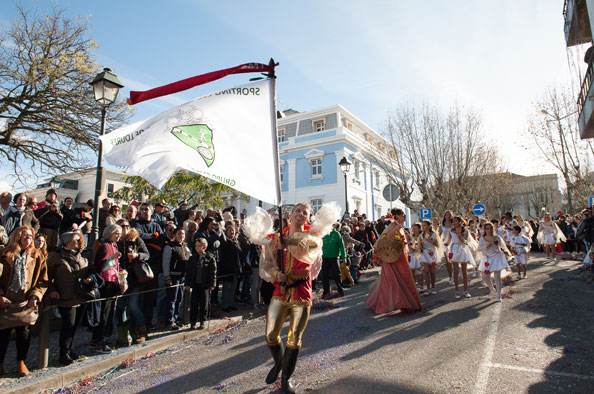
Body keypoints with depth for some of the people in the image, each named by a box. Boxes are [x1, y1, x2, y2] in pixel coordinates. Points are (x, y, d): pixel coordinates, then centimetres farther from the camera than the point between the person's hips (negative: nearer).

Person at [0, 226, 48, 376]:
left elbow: (43, 281, 3)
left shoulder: (37, 257, 4)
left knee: (24, 332, 7)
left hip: (26, 303, 1)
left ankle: (21, 362, 23)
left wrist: (35, 296, -10)